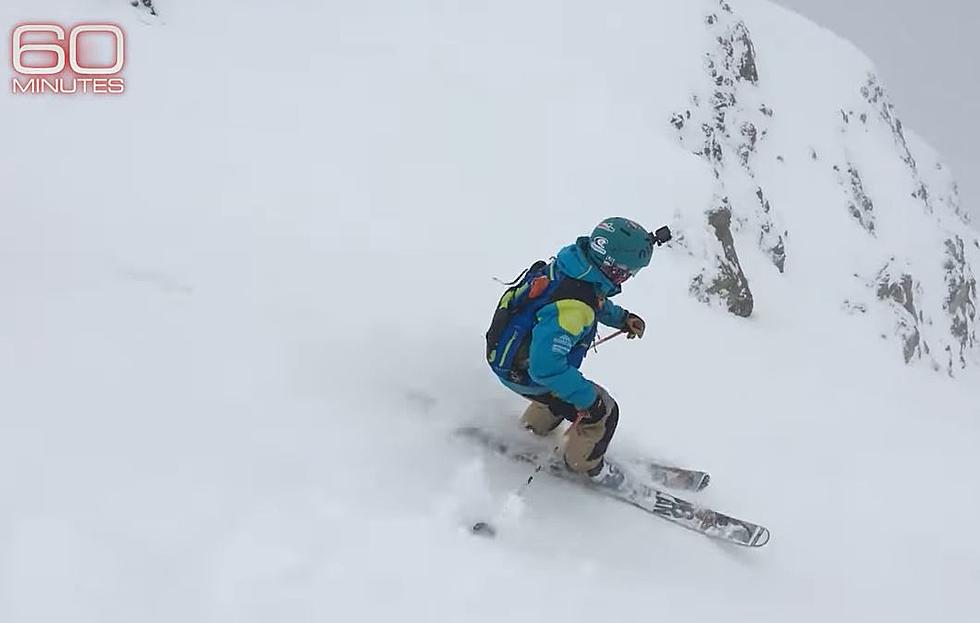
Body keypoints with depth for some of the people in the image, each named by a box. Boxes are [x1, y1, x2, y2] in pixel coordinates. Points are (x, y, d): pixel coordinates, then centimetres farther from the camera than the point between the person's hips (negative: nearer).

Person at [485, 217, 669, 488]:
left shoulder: (576, 261, -12)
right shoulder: (572, 307, -40)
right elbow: (545, 367, -37)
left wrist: (621, 318, 4)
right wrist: (587, 397, -26)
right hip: (526, 375, -8)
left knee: (566, 391, 34)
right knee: (602, 413, 6)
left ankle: (529, 432, 56)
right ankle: (586, 465, 33)